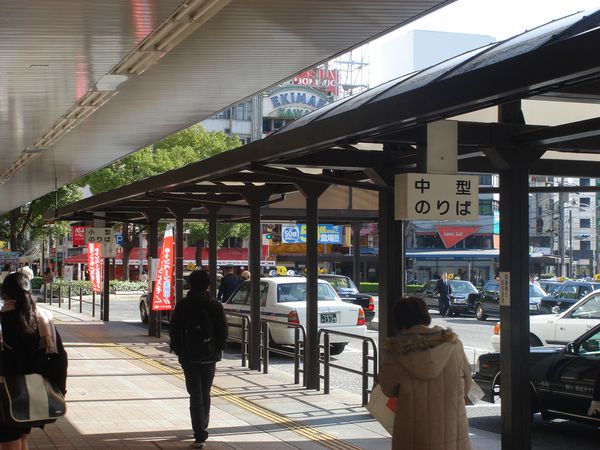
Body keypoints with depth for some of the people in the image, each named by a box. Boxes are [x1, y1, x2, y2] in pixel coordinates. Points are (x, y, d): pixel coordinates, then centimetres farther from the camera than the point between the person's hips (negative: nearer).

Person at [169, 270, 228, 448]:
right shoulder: (216, 306, -2)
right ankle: (202, 428, 30)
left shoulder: (183, 305, -6)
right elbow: (223, 331, -1)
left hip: (189, 356, -2)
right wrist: (218, 349, 11)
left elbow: (174, 330, -4)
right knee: (205, 393, 17)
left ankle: (200, 435, -13)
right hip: (210, 355, 2)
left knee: (196, 394, -3)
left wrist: (178, 350, 9)